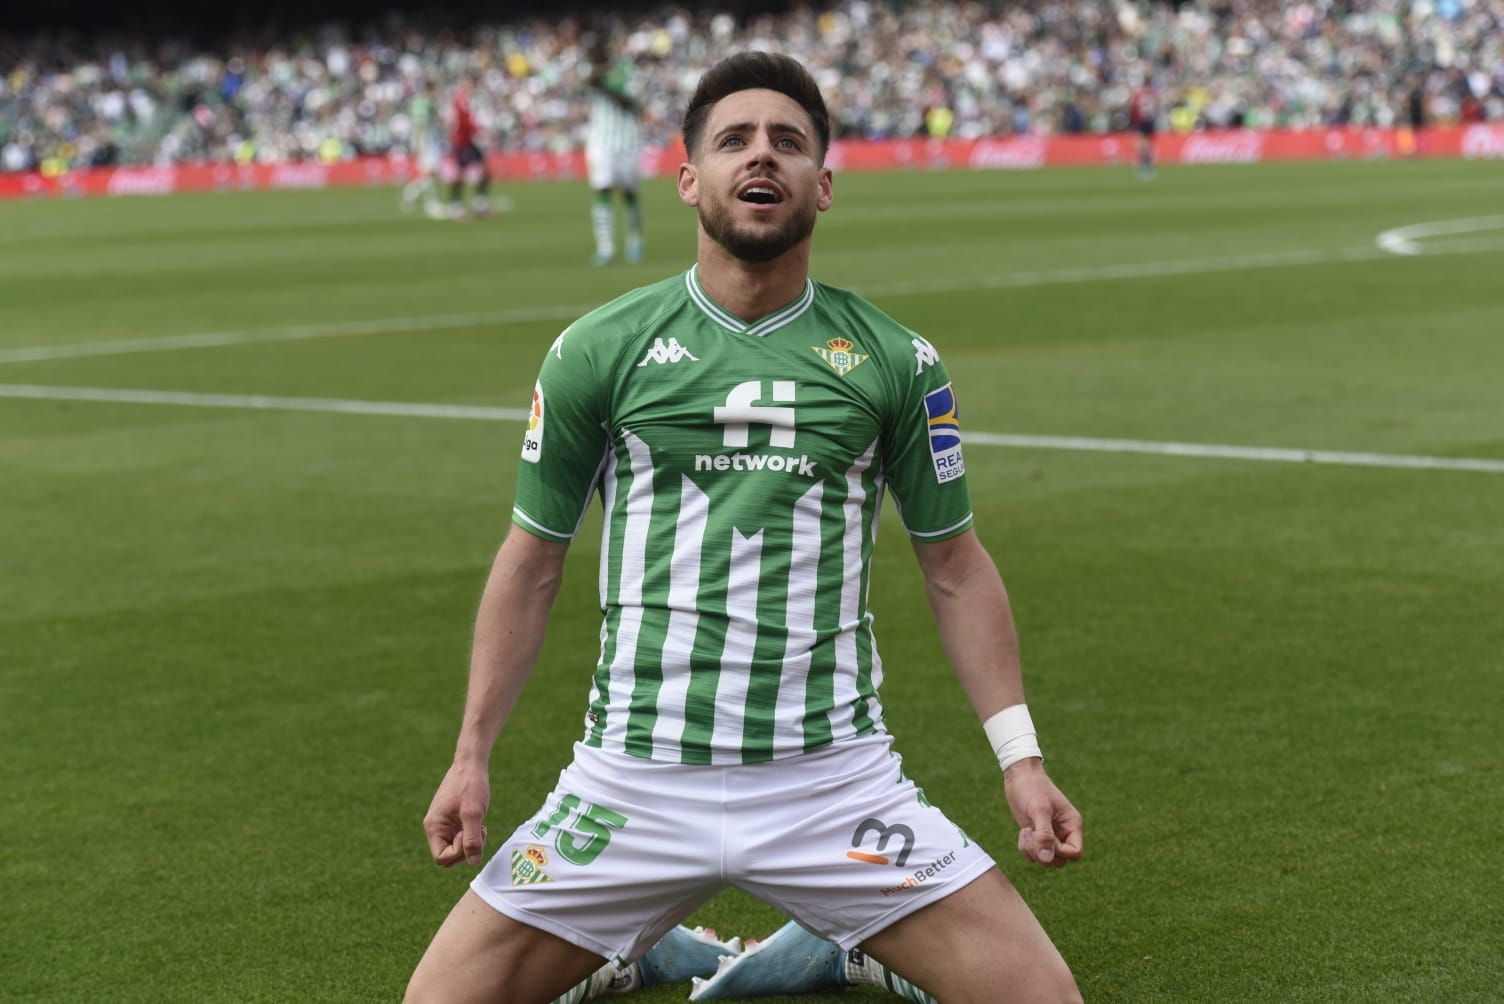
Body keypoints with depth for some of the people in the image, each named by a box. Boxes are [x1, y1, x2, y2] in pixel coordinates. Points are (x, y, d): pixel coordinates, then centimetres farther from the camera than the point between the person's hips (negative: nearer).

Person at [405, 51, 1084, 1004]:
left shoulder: (897, 361, 3)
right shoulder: (596, 352, 2)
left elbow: (955, 566, 10)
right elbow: (532, 564, 10)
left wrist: (1023, 758, 2)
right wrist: (472, 757, 6)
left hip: (836, 775, 0)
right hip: (638, 775, 0)